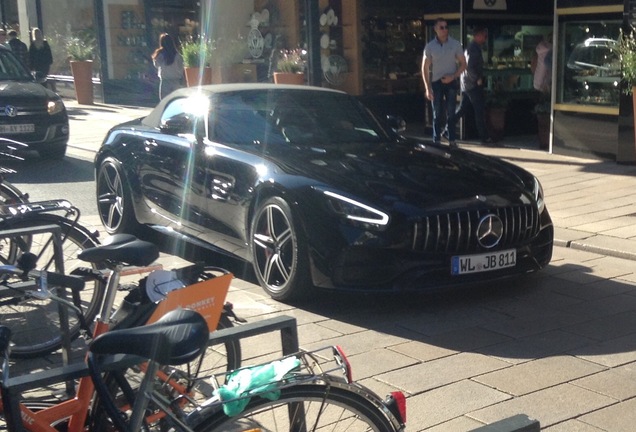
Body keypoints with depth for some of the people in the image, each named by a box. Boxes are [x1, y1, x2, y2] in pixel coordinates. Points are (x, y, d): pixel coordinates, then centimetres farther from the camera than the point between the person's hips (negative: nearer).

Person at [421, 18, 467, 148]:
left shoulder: (455, 44, -1)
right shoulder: (430, 46, -2)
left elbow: (463, 64, 4)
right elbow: (425, 68, 0)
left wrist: (453, 76, -12)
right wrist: (428, 88, -6)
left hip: (451, 82, 0)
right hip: (436, 83, 0)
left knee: (451, 113, 2)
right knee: (437, 114, 2)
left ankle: (452, 140, 5)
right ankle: (436, 140, 5)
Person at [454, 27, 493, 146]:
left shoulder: (472, 47, 16)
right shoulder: (474, 48, -16)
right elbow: (469, 67, -25)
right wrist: (478, 79, -17)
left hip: (466, 84, 10)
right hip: (473, 85, -10)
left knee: (462, 109, 13)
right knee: (480, 111, -5)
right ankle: (484, 137, -1)